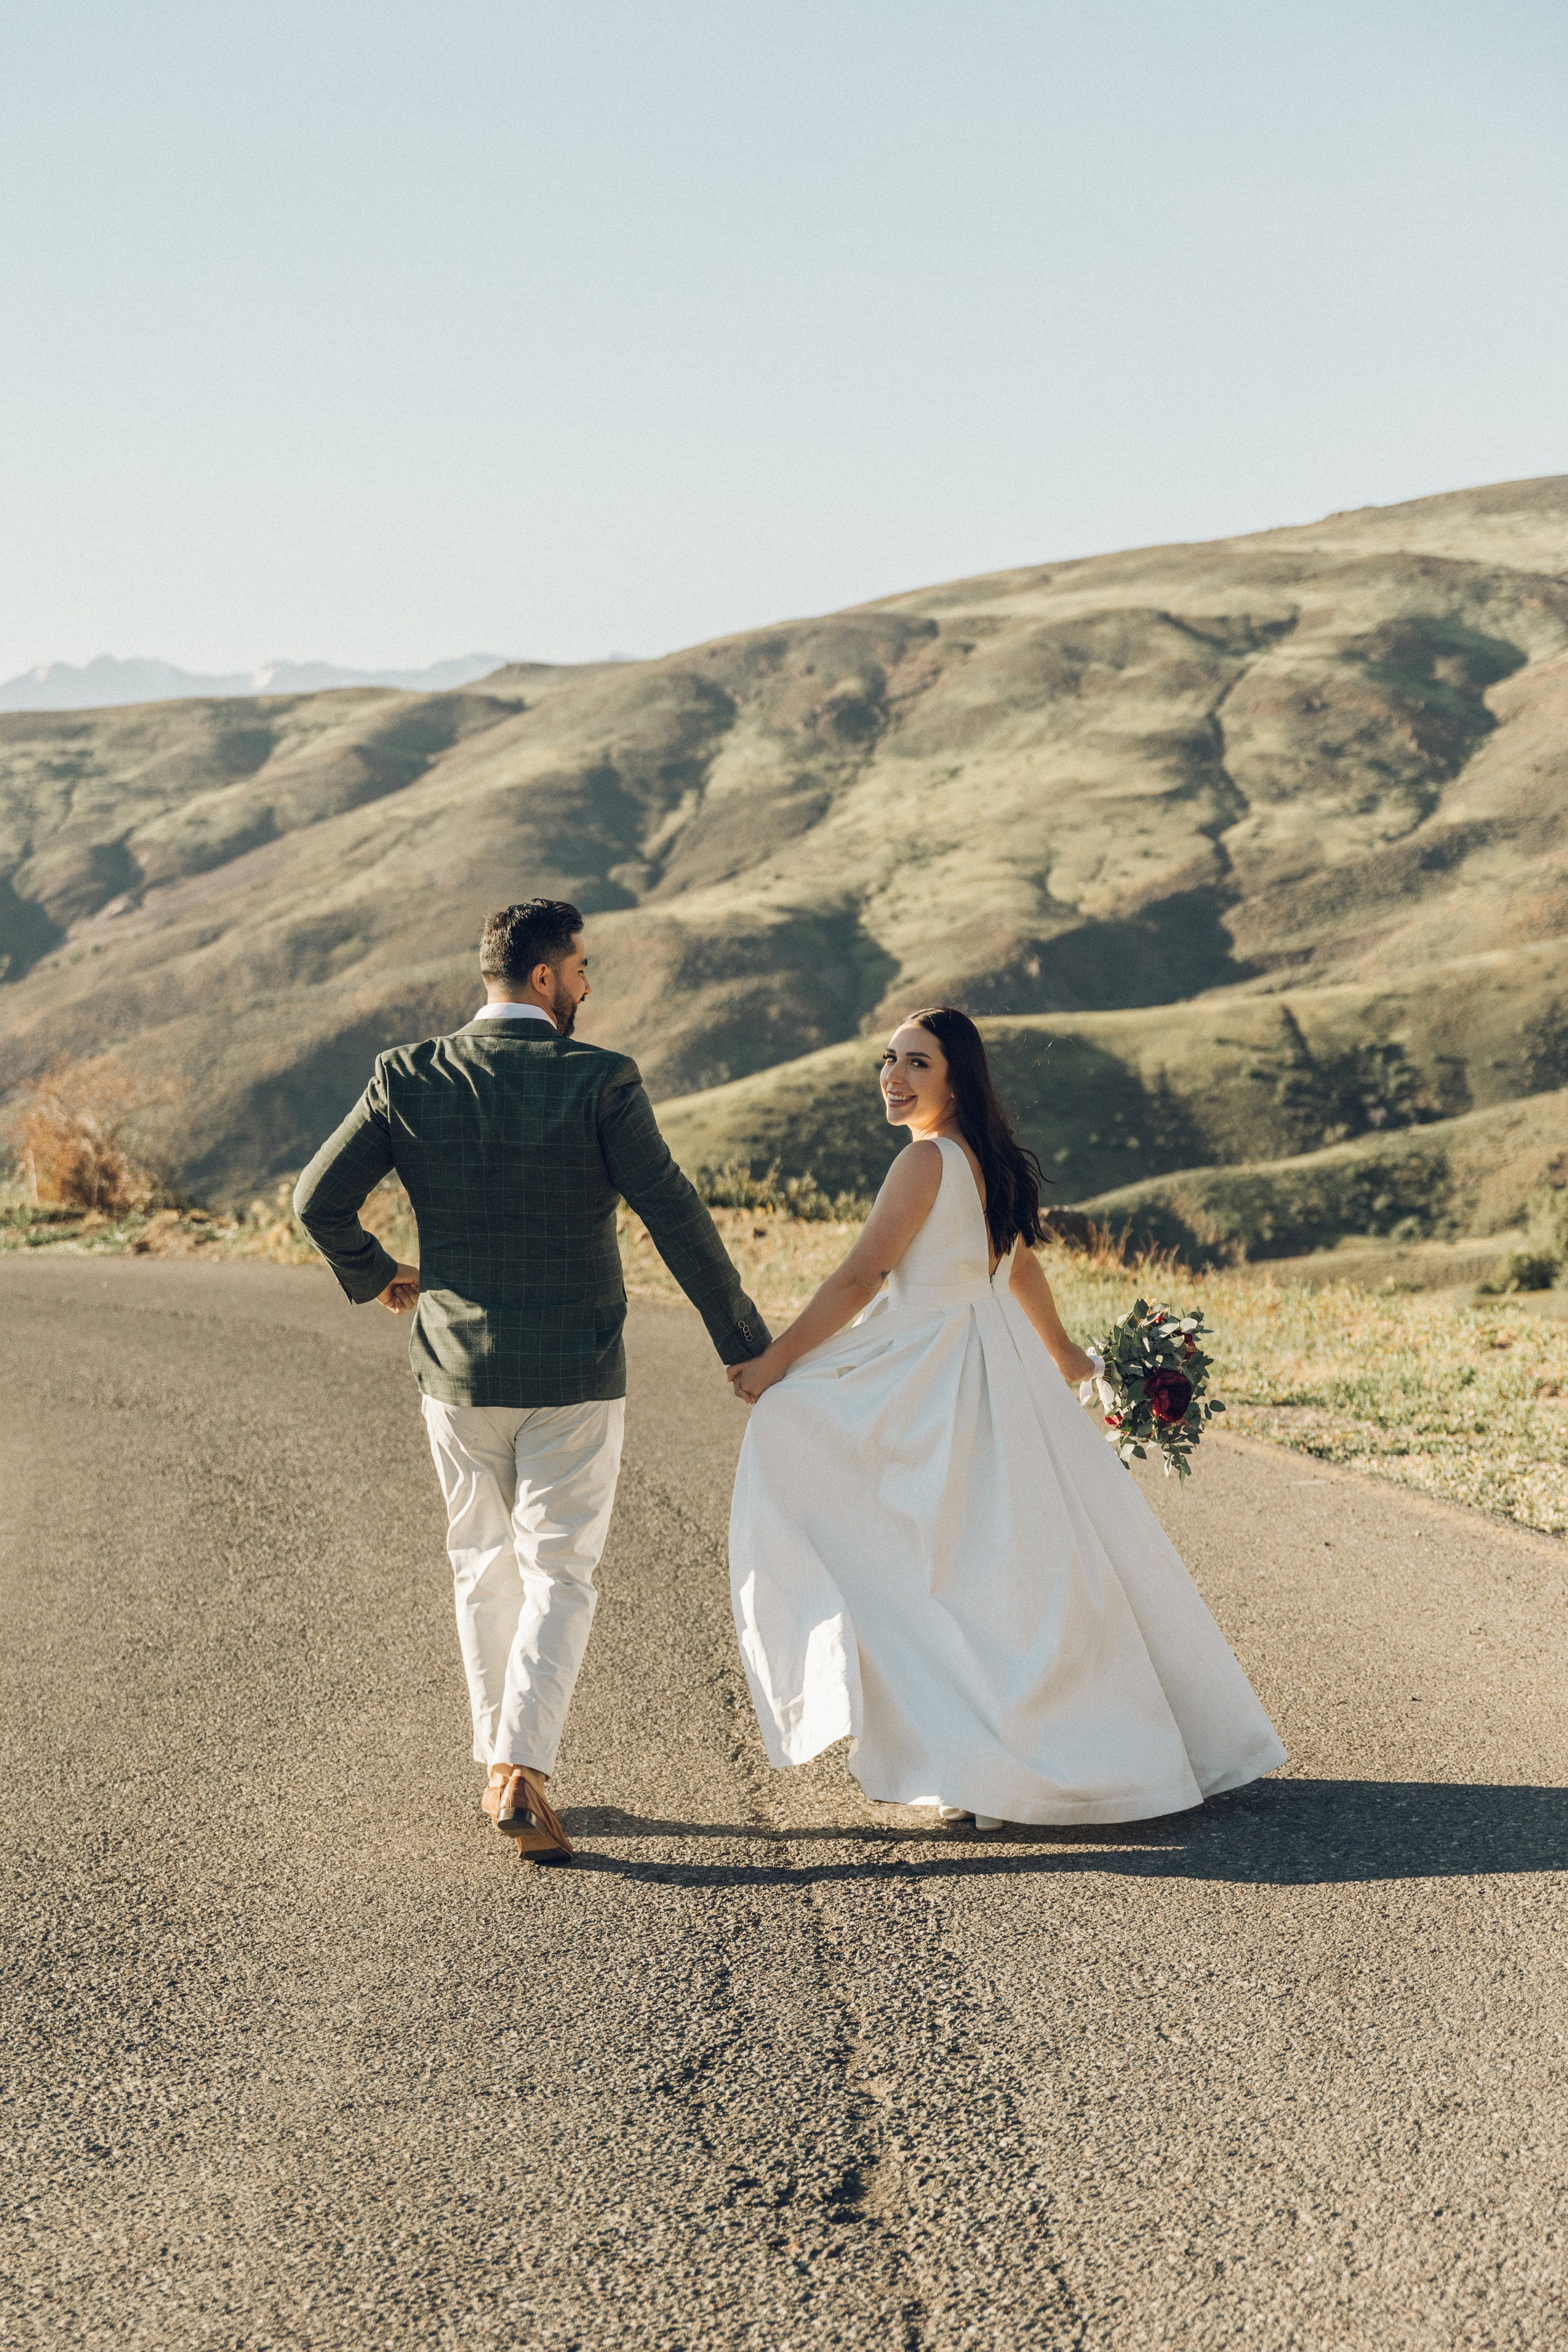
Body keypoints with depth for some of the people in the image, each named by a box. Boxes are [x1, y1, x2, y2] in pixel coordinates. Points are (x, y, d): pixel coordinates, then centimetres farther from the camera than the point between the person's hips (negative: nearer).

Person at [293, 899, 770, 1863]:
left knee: (486, 1565, 19)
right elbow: (674, 1215, -12)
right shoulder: (600, 1079, -11)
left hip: (458, 1368, 3)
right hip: (575, 1377, -3)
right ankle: (524, 1773, -12)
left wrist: (373, 1275, 19)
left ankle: (500, 1766, 26)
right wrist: (745, 1341, -3)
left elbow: (319, 1200, -1)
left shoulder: (409, 1078, -3)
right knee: (559, 1574, 3)